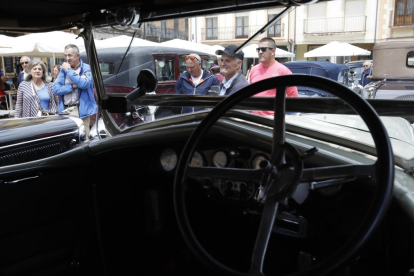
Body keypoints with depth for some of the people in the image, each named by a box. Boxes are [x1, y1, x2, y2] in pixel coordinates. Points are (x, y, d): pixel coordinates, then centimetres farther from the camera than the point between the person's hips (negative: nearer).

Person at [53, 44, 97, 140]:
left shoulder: (87, 68, 2)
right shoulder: (63, 69, 15)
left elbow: (84, 83, -17)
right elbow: (55, 89, 6)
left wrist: (69, 70, -8)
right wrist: (73, 86, -7)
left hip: (80, 110, -4)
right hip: (65, 110, 4)